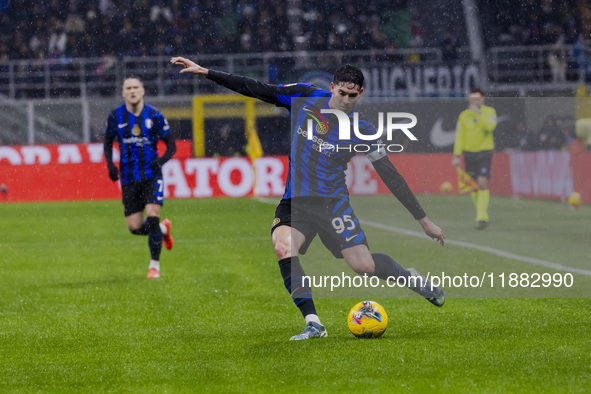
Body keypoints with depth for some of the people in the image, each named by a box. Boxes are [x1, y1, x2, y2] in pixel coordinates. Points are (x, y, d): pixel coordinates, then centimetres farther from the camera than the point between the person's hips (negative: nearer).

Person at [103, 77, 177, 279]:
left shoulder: (154, 115, -3)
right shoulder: (115, 116, 1)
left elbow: (171, 144, 2)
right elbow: (108, 143, 15)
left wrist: (162, 159, -18)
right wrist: (110, 165, -2)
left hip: (151, 175, -2)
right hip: (128, 177, 2)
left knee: (152, 216, -18)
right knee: (135, 227, 0)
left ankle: (155, 264, -4)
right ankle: (163, 229, 34)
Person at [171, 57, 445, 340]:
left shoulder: (362, 129, -4)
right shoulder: (305, 98, -1)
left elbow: (390, 176, 0)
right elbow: (255, 90, 2)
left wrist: (424, 220, -1)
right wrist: (205, 72, -3)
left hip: (332, 200, -1)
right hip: (294, 201, 2)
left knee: (363, 265, -11)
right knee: (283, 246, -28)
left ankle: (411, 278, 22)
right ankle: (313, 322, -29)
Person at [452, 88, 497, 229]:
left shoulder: (489, 112, 0)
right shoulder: (464, 115, 6)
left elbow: (490, 126, -21)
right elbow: (459, 136, 7)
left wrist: (478, 113, -20)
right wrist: (456, 156, 3)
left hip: (485, 153, -3)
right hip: (469, 153, 3)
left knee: (482, 183, -16)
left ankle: (482, 217, -17)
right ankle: (482, 215, 19)